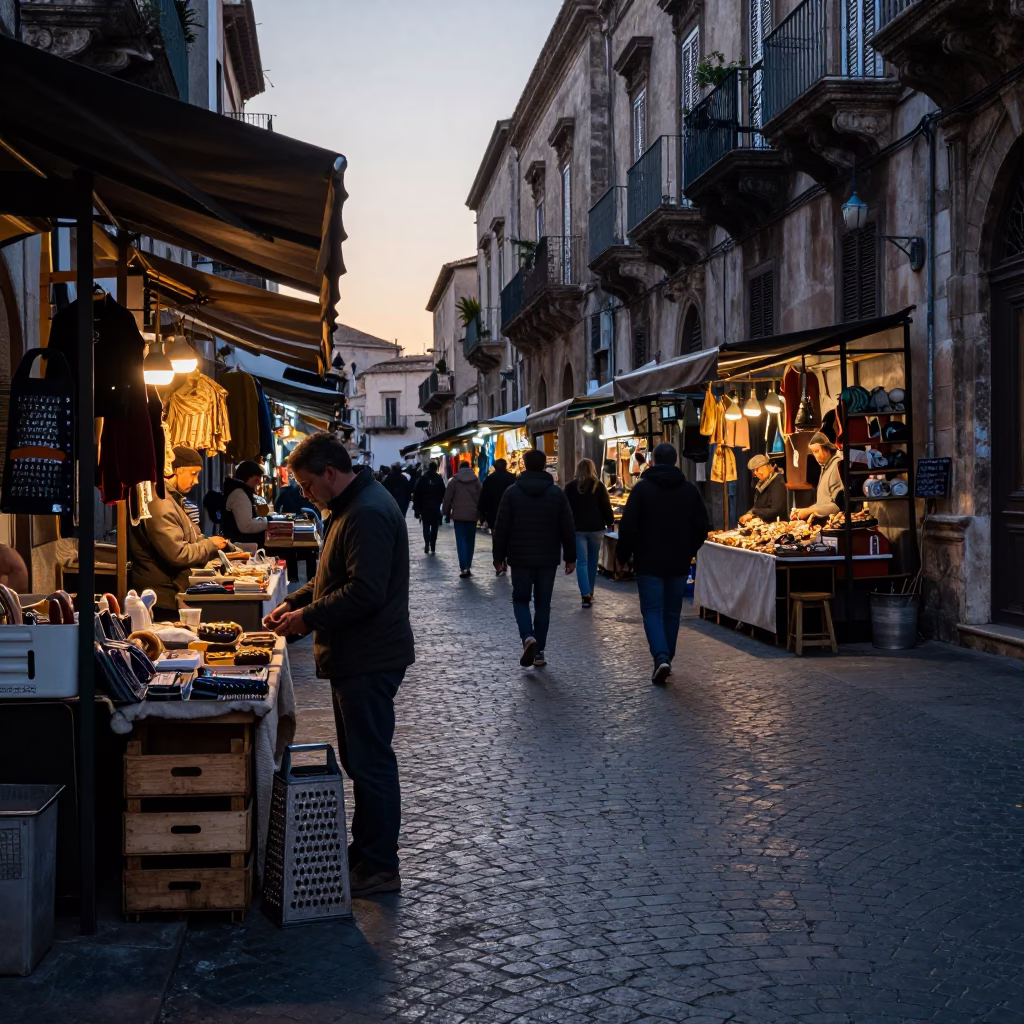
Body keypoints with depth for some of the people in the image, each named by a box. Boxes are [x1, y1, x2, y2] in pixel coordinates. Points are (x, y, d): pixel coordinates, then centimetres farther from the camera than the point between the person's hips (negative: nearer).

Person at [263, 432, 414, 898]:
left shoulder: (368, 514, -21)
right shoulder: (350, 506, 14)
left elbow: (365, 592, -27)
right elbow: (335, 577, 23)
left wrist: (307, 617, -18)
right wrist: (294, 602, 9)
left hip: (369, 660, -11)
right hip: (355, 655, 11)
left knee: (370, 762, -3)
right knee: (359, 758, 18)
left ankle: (379, 868, 6)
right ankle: (365, 852, 29)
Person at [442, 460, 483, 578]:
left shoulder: (454, 480, 0)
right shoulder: (476, 480, 4)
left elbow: (448, 498, 0)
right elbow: (480, 497, 2)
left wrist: (447, 513, 10)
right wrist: (480, 512, 10)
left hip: (458, 514, -2)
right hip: (472, 514, 2)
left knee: (461, 541, -1)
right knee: (470, 541, 11)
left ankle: (463, 568, -12)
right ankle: (468, 567, 10)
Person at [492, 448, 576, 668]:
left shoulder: (512, 492, -4)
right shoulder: (557, 493, -1)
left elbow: (501, 528, -4)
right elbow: (567, 529, 1)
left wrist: (498, 556, 5)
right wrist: (570, 557, 8)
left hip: (520, 558, -1)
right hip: (548, 559, 1)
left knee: (520, 599, 11)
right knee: (543, 604, 10)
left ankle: (528, 637, -14)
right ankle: (539, 651, 10)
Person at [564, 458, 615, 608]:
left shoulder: (570, 487, 0)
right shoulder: (598, 486, -1)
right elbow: (606, 507, 1)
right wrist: (610, 522, 16)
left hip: (577, 528, -1)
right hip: (596, 528, 1)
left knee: (582, 562, -4)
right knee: (593, 561, 15)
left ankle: (585, 595, -16)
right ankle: (590, 592, 24)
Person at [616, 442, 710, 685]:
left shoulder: (642, 488, -8)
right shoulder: (689, 490, 4)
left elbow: (628, 526, -11)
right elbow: (702, 528, 7)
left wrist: (623, 554, 3)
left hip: (649, 562, -3)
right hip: (679, 563, 3)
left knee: (652, 610, -1)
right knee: (672, 612, 13)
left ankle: (661, 658, -19)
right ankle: (667, 659, 19)